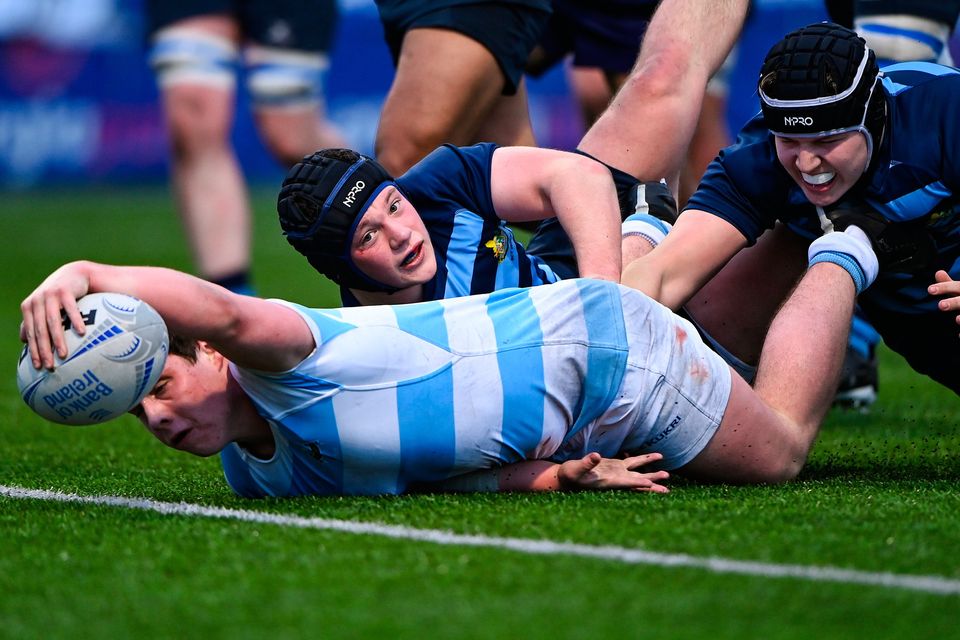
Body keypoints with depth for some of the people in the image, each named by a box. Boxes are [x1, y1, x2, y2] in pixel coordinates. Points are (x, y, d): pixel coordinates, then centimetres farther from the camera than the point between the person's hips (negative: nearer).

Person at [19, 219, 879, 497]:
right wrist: (562, 475, -23)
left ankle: (837, 264, 35)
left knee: (779, 447, 16)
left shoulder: (273, 359, -30)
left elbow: (229, 312, -58)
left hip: (597, 338, -7)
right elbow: (456, 469, -5)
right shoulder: (255, 476, -8)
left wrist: (81, 274, -70)